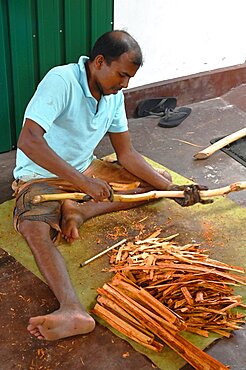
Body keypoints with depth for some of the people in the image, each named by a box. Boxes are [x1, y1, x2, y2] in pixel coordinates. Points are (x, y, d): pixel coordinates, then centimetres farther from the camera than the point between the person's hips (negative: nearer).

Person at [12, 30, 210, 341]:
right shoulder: (61, 81, -24)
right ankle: (73, 312, -54)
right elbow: (28, 141, -35)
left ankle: (79, 211, -19)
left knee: (160, 180, -2)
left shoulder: (114, 96, -1)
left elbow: (126, 153, 2)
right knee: (34, 229, -37)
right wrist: (82, 181, -39)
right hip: (42, 175, -7)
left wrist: (173, 189, -7)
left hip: (86, 169, 7)